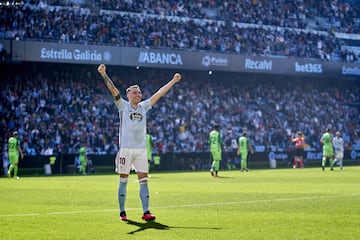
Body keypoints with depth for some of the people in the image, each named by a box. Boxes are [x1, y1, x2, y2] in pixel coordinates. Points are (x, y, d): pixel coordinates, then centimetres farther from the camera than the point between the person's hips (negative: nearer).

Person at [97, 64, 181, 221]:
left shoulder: (144, 106, 12)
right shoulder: (123, 106, 1)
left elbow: (159, 93, 16)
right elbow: (113, 90, -10)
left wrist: (173, 81, 19)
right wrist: (103, 75, -21)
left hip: (141, 149, 4)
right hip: (126, 148, -4)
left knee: (143, 180, -2)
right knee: (123, 181, 1)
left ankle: (146, 212, -4)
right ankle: (122, 212, 6)